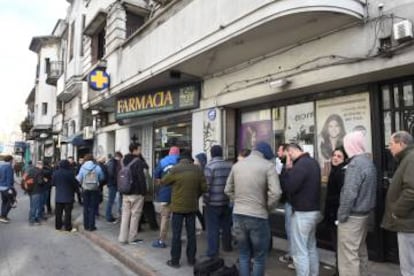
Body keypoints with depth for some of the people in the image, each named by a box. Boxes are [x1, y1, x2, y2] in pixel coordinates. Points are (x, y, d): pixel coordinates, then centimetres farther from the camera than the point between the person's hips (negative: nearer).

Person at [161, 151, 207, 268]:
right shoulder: (197, 170, -2)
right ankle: (191, 259, 23)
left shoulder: (175, 169, -11)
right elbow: (204, 188, -2)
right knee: (191, 233, 13)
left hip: (178, 206, -3)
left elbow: (163, 181, 1)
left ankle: (175, 261, 15)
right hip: (192, 206, 3)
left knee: (176, 234, 7)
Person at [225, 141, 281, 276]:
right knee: (259, 257, 14)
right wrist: (268, 207, -1)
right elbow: (275, 193, -17)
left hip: (238, 215, 5)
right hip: (258, 216, -4)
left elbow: (228, 190, 12)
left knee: (243, 255, 19)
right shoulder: (268, 166, -8)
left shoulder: (237, 165, 7)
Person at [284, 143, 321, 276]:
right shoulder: (313, 162, 9)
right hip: (314, 210, 10)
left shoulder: (300, 165, -21)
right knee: (311, 248, 20)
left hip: (302, 213, -10)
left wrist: (288, 169, -11)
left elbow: (288, 187, -22)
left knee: (299, 252, 0)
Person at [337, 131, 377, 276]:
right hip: (364, 213, 10)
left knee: (348, 254, -1)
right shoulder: (368, 161, 8)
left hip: (352, 215, -10)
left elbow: (349, 193, -25)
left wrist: (342, 215, -16)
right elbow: (367, 189, 15)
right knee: (360, 250, 21)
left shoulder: (355, 163, -21)